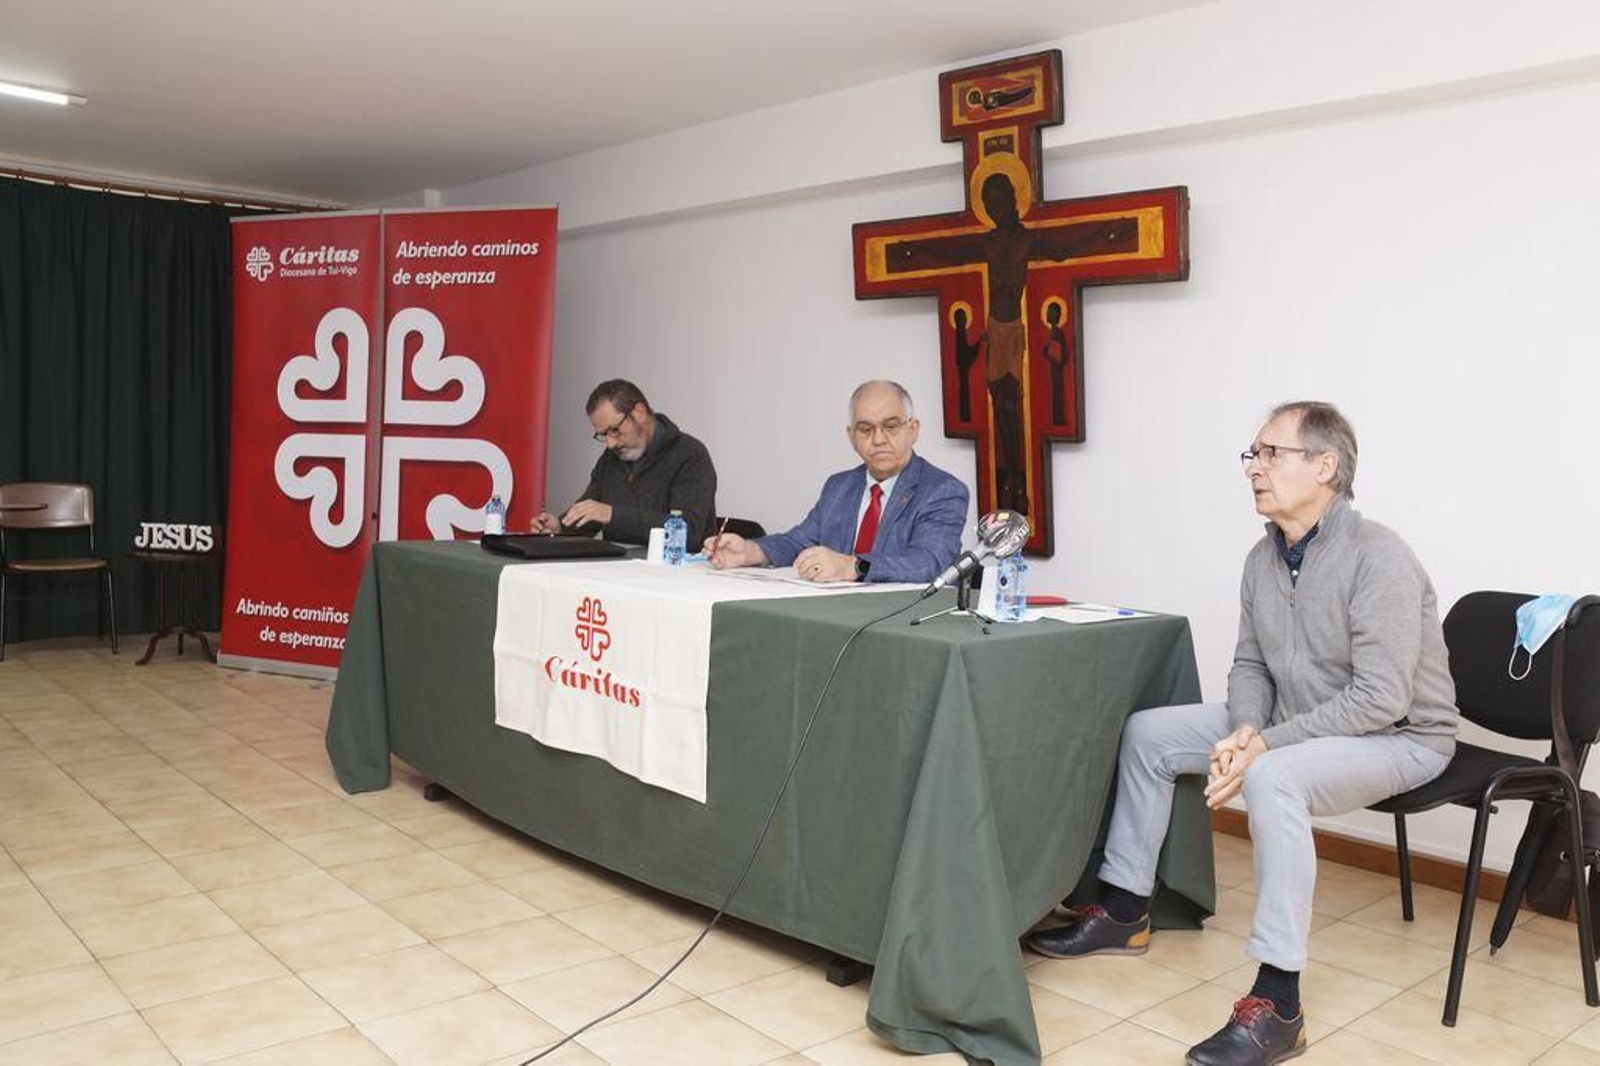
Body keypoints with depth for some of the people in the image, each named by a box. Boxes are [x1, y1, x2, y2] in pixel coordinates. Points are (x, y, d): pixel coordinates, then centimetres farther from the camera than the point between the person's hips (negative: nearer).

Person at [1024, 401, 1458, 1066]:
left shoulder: (1377, 558, -23)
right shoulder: (1264, 558, 1)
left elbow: (1380, 700, -28)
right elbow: (1249, 666, 8)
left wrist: (1265, 746, -29)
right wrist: (1245, 730, -14)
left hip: (1396, 737, -8)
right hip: (1298, 728, 9)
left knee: (1273, 778, -38)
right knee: (1148, 731, 4)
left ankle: (1276, 1006, -28)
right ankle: (1124, 911, 13)